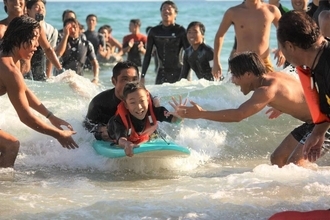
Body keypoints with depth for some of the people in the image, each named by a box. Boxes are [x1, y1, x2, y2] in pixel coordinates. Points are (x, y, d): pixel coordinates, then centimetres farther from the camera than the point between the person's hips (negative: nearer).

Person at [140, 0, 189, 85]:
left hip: (178, 72, -3)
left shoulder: (180, 30, -4)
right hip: (161, 73, 3)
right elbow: (148, 55, 7)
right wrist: (142, 75, 2)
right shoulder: (154, 31, 5)